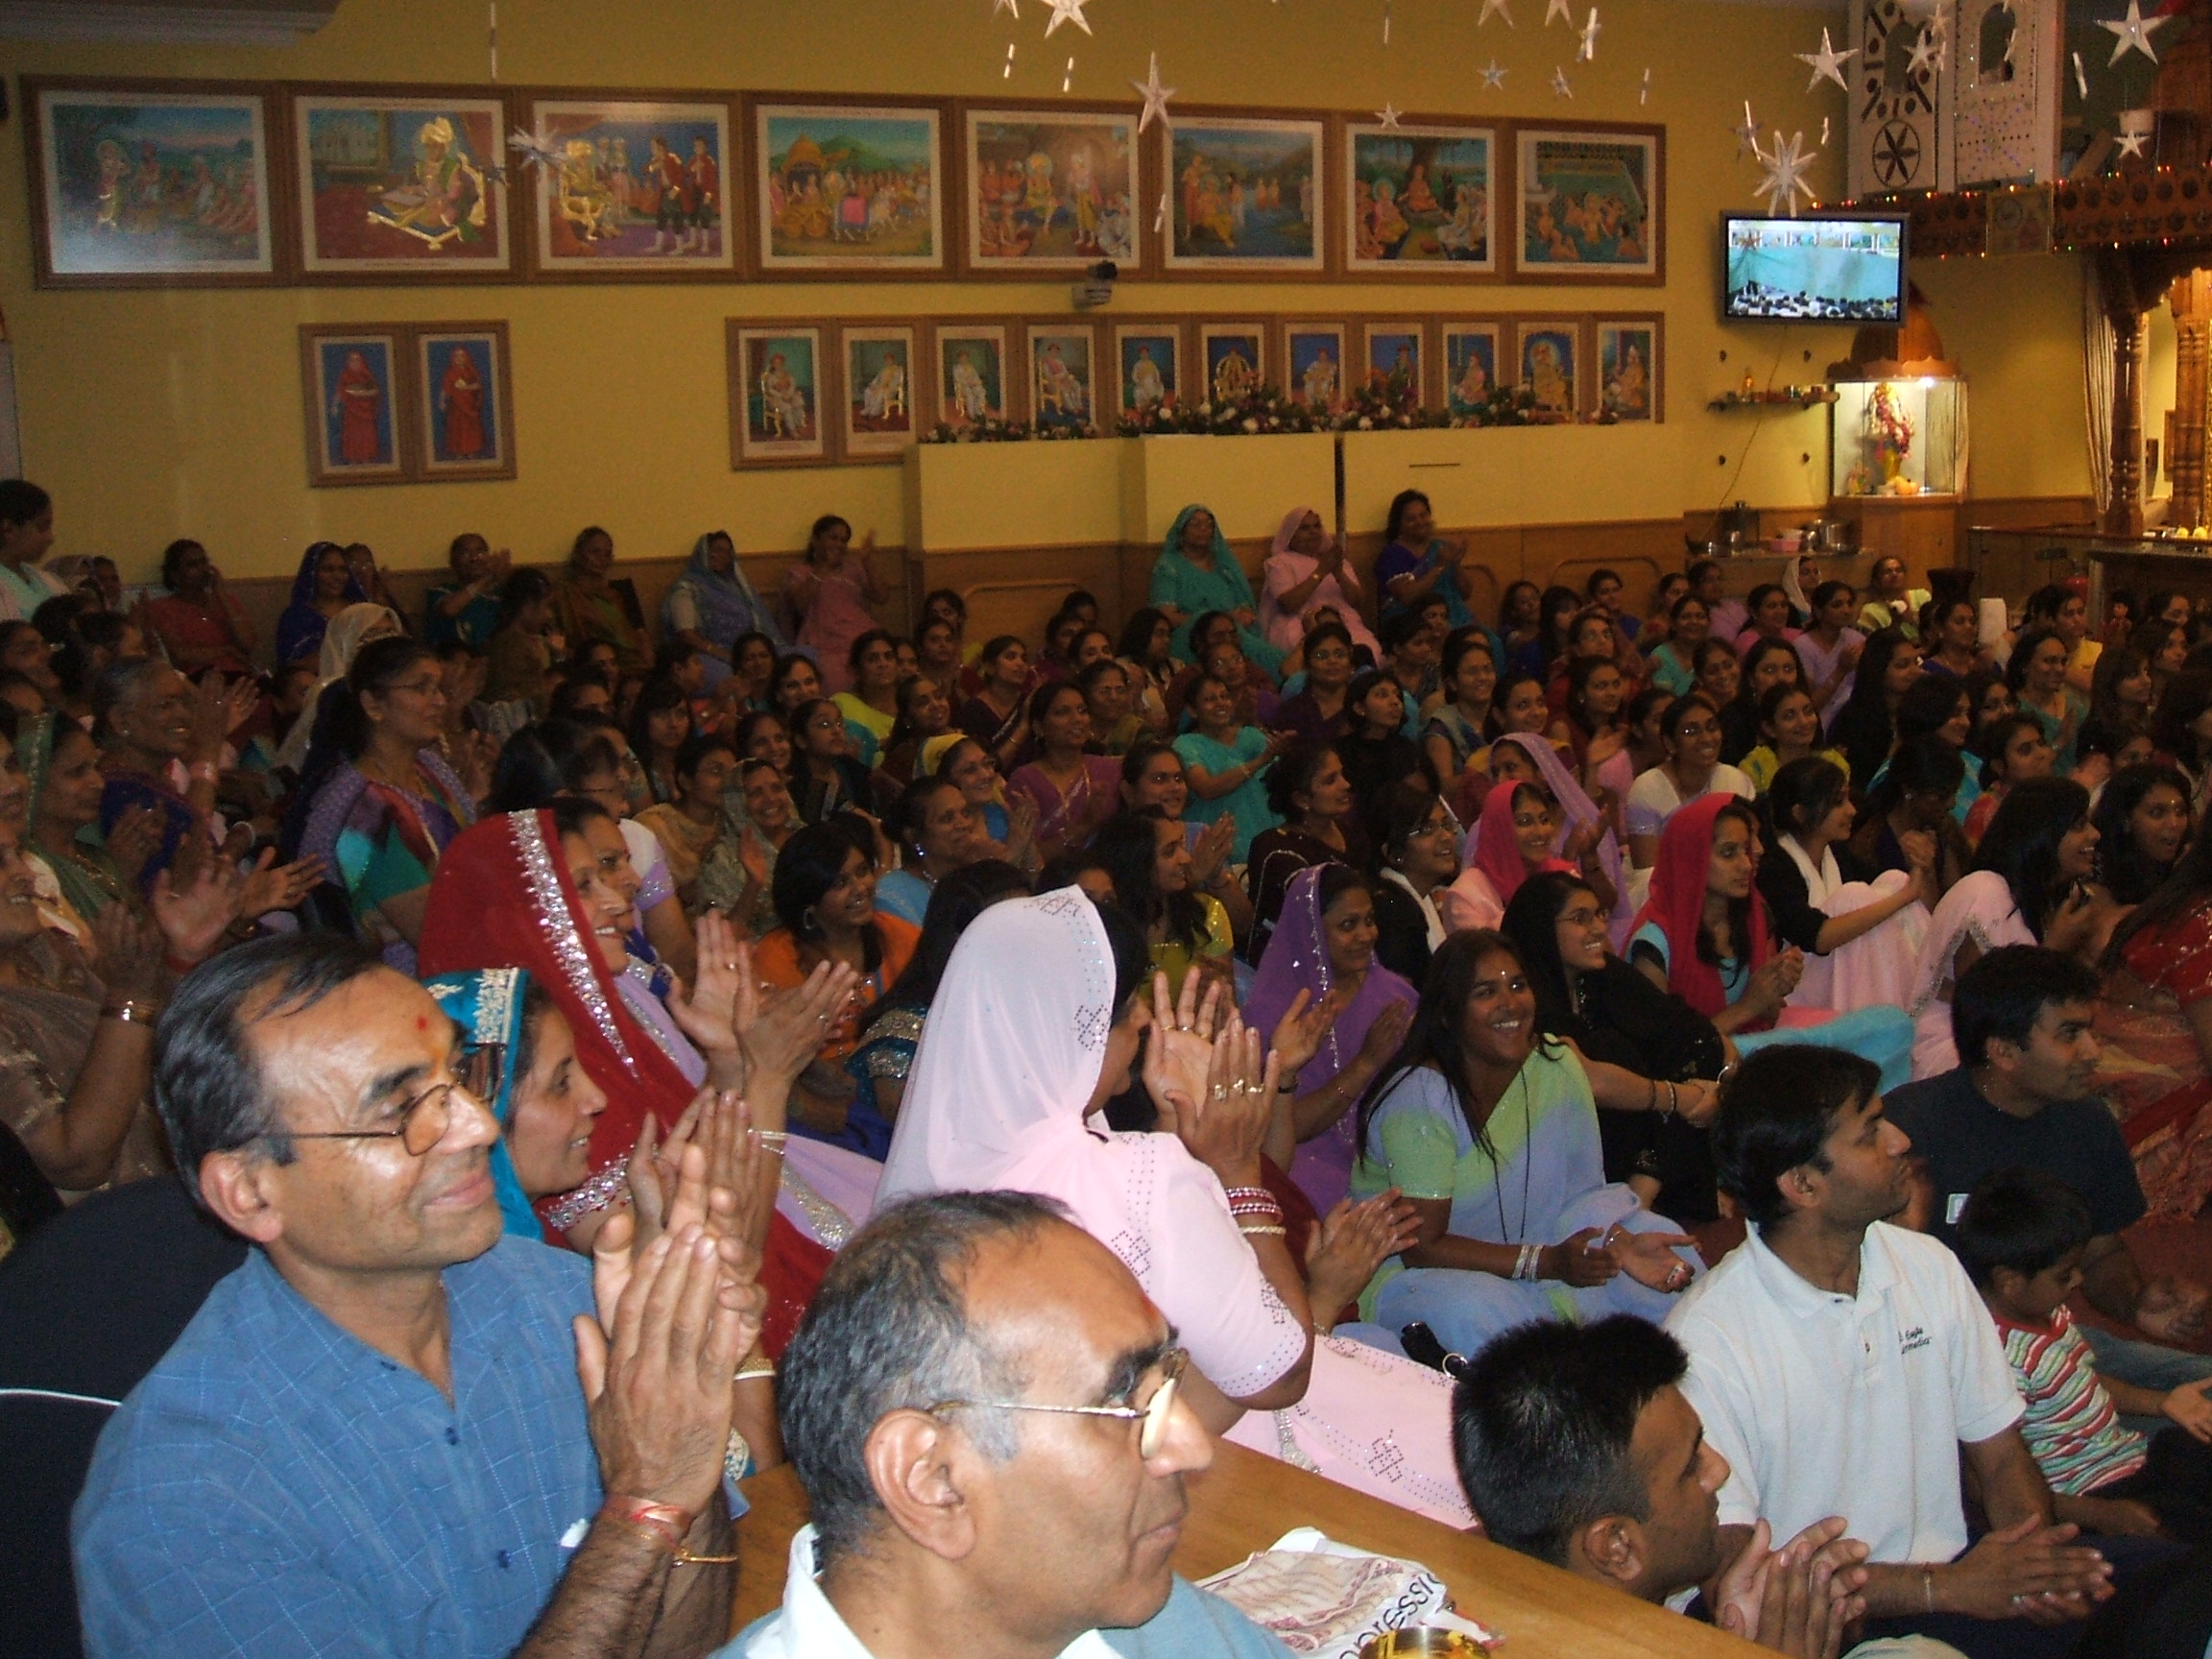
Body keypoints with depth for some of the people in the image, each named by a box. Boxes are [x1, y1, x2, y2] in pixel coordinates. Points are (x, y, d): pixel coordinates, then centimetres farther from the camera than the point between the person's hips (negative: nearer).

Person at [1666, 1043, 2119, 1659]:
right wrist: (1942, 1587, -20)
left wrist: (2040, 1567, -11)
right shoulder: (1708, 1340, -16)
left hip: (1949, 1575, 6)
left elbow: (2000, 1453, 9)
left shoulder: (1930, 1268, 5)